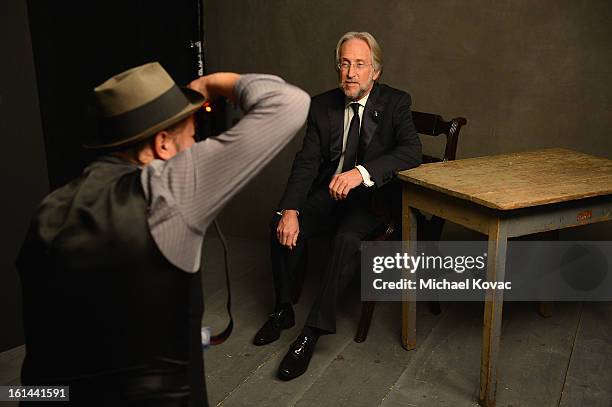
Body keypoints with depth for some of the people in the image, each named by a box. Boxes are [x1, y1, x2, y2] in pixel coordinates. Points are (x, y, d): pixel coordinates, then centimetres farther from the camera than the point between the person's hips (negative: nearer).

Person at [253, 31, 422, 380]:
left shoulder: (395, 103, -8)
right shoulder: (322, 106, 1)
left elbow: (412, 151, -24)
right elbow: (307, 162, -5)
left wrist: (362, 171, -40)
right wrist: (290, 210, -21)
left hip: (373, 198, -3)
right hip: (328, 193, 4)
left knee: (348, 237, -33)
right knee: (283, 226, -19)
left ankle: (313, 332, -24)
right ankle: (283, 310, 3)